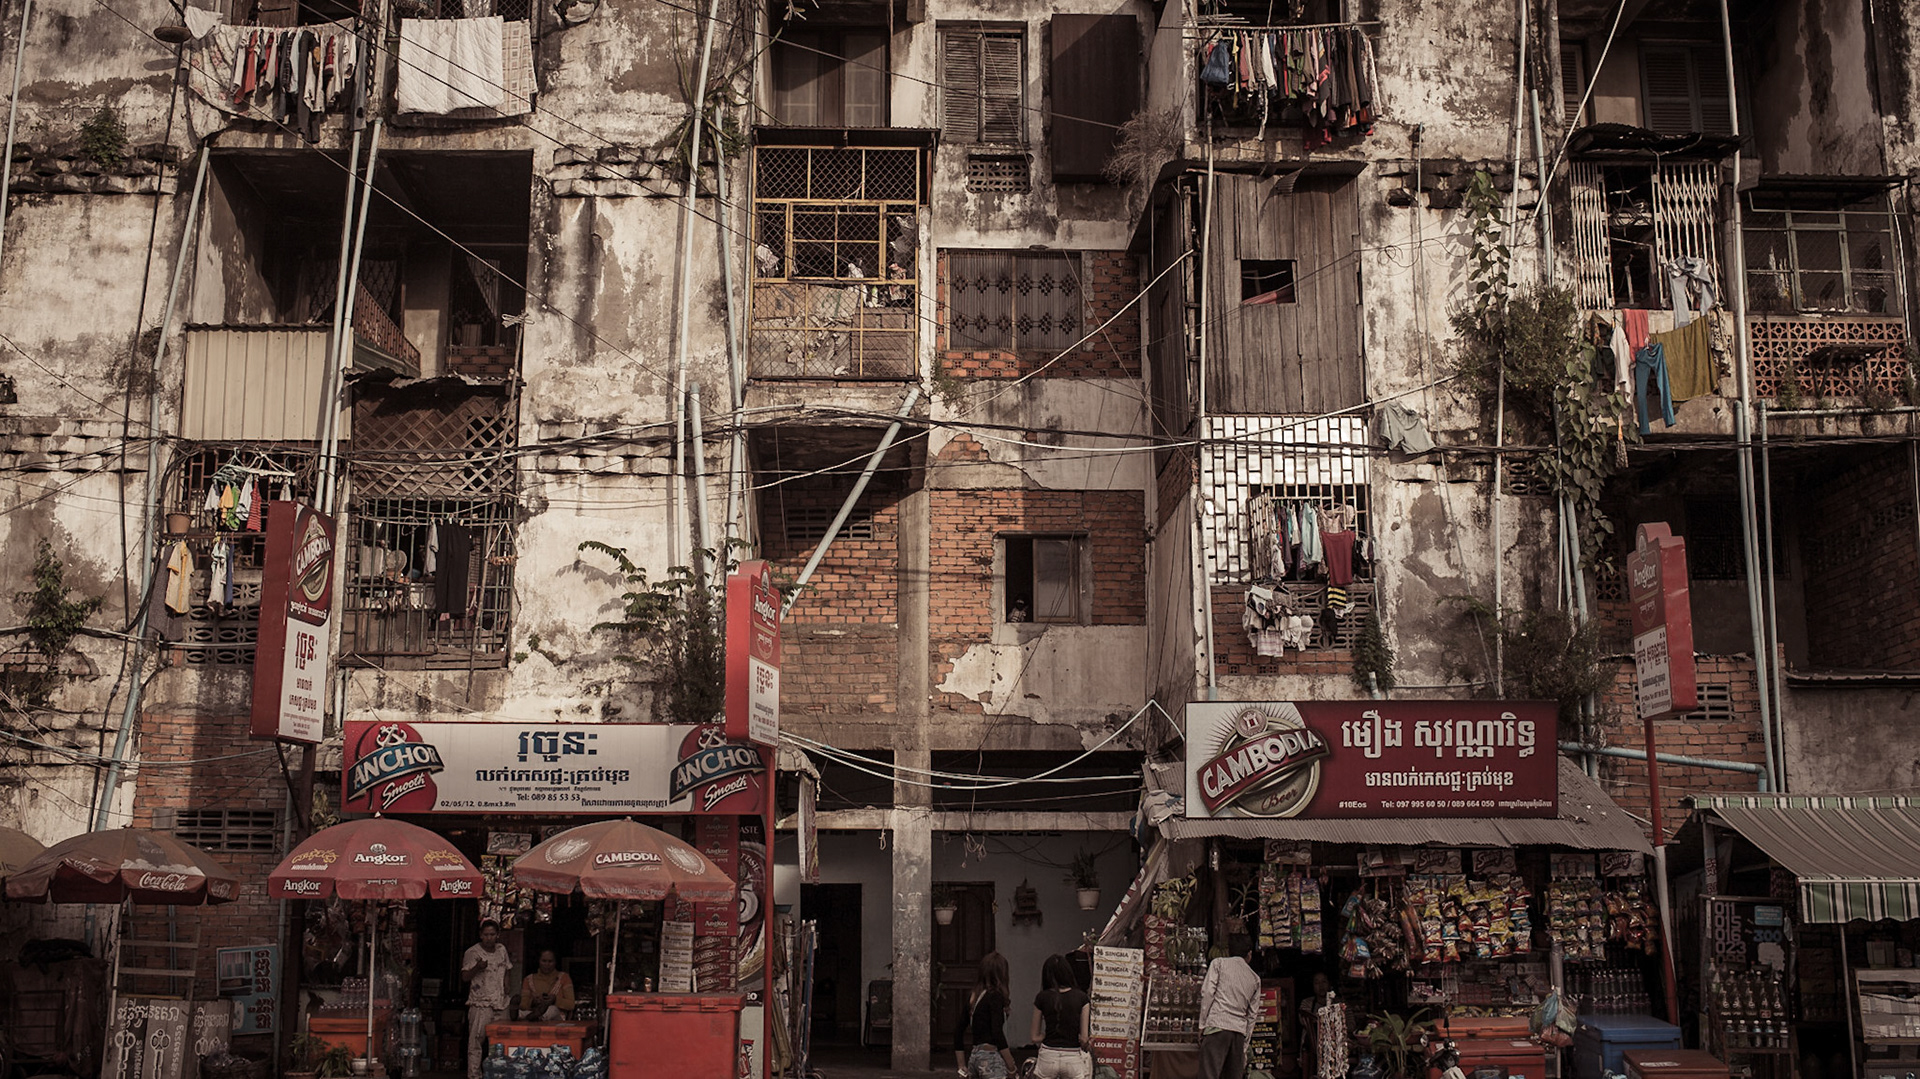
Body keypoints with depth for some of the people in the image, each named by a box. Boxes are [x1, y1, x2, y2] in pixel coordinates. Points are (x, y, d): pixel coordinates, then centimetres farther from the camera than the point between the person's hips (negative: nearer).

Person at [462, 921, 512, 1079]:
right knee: (476, 1040, -8)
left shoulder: (502, 949, 11)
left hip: (500, 1004, 5)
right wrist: (477, 967, -29)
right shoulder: (473, 952, -6)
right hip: (480, 1005, -5)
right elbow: (464, 977, -12)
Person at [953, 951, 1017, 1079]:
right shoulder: (994, 996, -9)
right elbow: (997, 1033, -17)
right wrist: (1011, 1065, -10)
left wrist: (962, 1067, 20)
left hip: (974, 1057, 8)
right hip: (991, 1057, -8)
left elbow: (958, 1033, 15)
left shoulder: (972, 997, 12)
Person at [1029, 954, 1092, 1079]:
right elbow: (1084, 1038, -4)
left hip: (1048, 1057, 0)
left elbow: (1036, 1037, 2)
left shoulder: (1042, 997, 0)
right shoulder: (1082, 998, -2)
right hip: (1073, 1059, 0)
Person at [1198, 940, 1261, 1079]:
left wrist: (1202, 1025, 0)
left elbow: (1207, 993, -2)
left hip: (1217, 1026, -4)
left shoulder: (1219, 963, 11)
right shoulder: (1255, 979, 21)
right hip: (1240, 1031, 4)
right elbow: (1252, 1015, 19)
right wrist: (1245, 1048, 21)